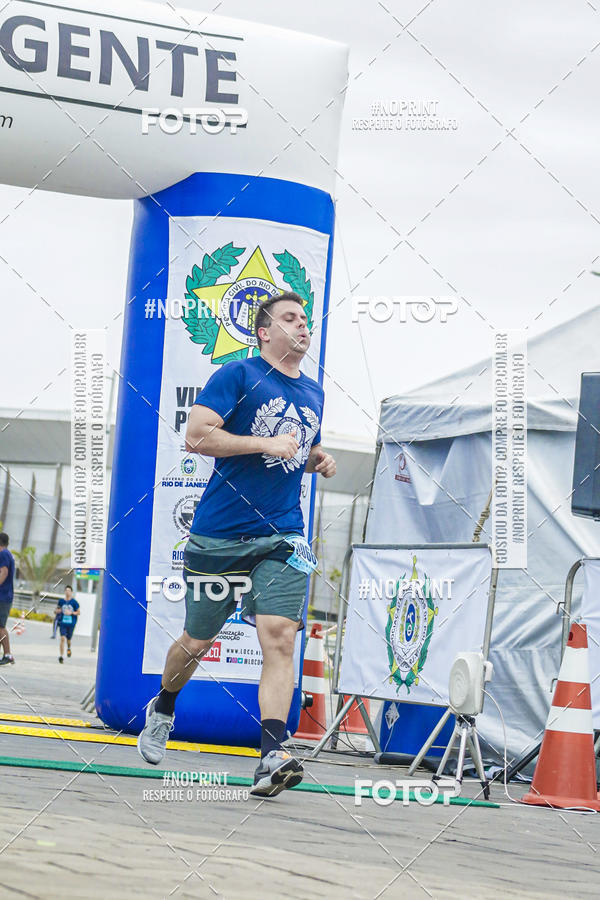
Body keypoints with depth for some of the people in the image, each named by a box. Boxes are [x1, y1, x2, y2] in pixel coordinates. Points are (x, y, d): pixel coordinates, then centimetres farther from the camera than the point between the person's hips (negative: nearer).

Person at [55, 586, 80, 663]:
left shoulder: (74, 602, -5)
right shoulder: (61, 601, 2)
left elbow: (78, 612, 0)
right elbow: (58, 608, 16)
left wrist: (71, 613, -16)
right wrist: (57, 611, -7)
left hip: (71, 623, -1)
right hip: (63, 622, 1)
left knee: (68, 639, 12)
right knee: (62, 638, -14)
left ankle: (69, 648, 48)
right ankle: (61, 656, -11)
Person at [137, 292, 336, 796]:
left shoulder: (313, 394, 17)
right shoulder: (238, 376, -3)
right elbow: (196, 436, -13)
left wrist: (319, 461, 12)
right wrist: (267, 443, -17)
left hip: (282, 537, 3)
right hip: (220, 534, -3)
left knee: (280, 638, -17)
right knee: (197, 641, 10)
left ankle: (272, 758, -24)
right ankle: (163, 709, 40)